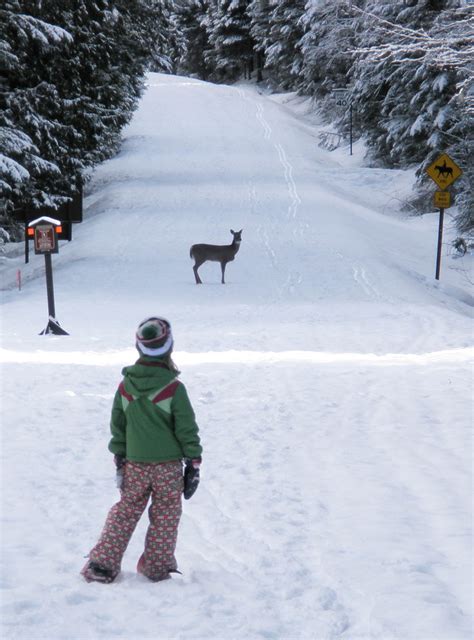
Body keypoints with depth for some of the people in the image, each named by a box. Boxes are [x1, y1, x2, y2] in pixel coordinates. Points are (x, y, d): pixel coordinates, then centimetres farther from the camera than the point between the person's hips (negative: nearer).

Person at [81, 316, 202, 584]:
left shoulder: (125, 386, -2)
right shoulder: (174, 388, -14)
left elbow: (117, 427, 6)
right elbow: (187, 430, -10)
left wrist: (120, 460, 16)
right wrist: (194, 465, -1)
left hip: (134, 464, 3)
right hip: (168, 464, -3)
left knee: (124, 512, 15)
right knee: (165, 516, 11)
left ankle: (103, 564, 14)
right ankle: (158, 567, 17)